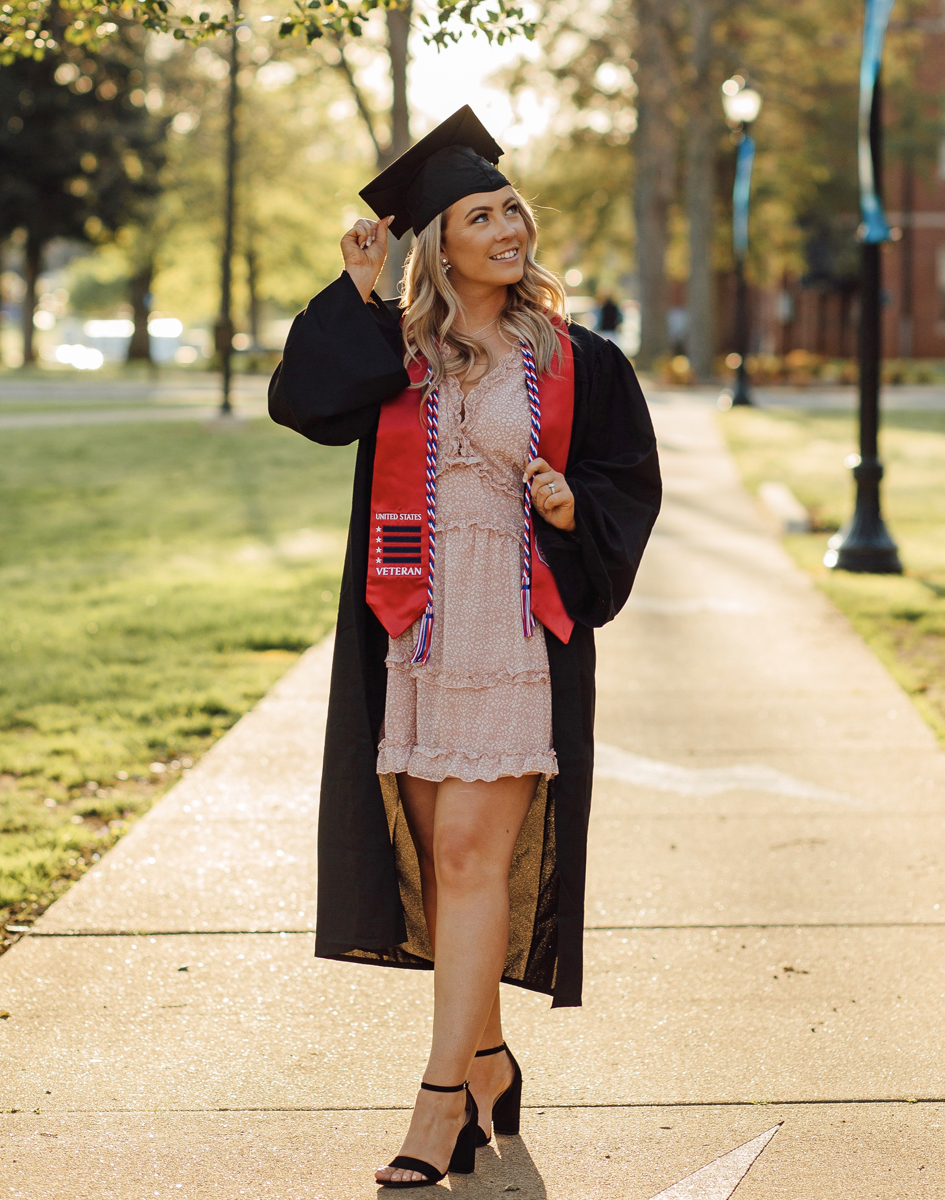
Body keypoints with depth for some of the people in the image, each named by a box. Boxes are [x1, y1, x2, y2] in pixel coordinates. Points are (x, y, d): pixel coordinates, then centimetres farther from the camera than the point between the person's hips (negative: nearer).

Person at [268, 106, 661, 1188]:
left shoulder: (574, 361, 3)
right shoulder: (392, 344, 6)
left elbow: (630, 481, 8)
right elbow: (301, 399, -9)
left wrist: (572, 506, -11)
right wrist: (355, 294, -11)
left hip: (515, 631, -3)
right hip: (413, 631, 3)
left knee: (471, 852, -10)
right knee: (437, 853, 9)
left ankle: (443, 1100, -9)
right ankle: (488, 1065, 25)